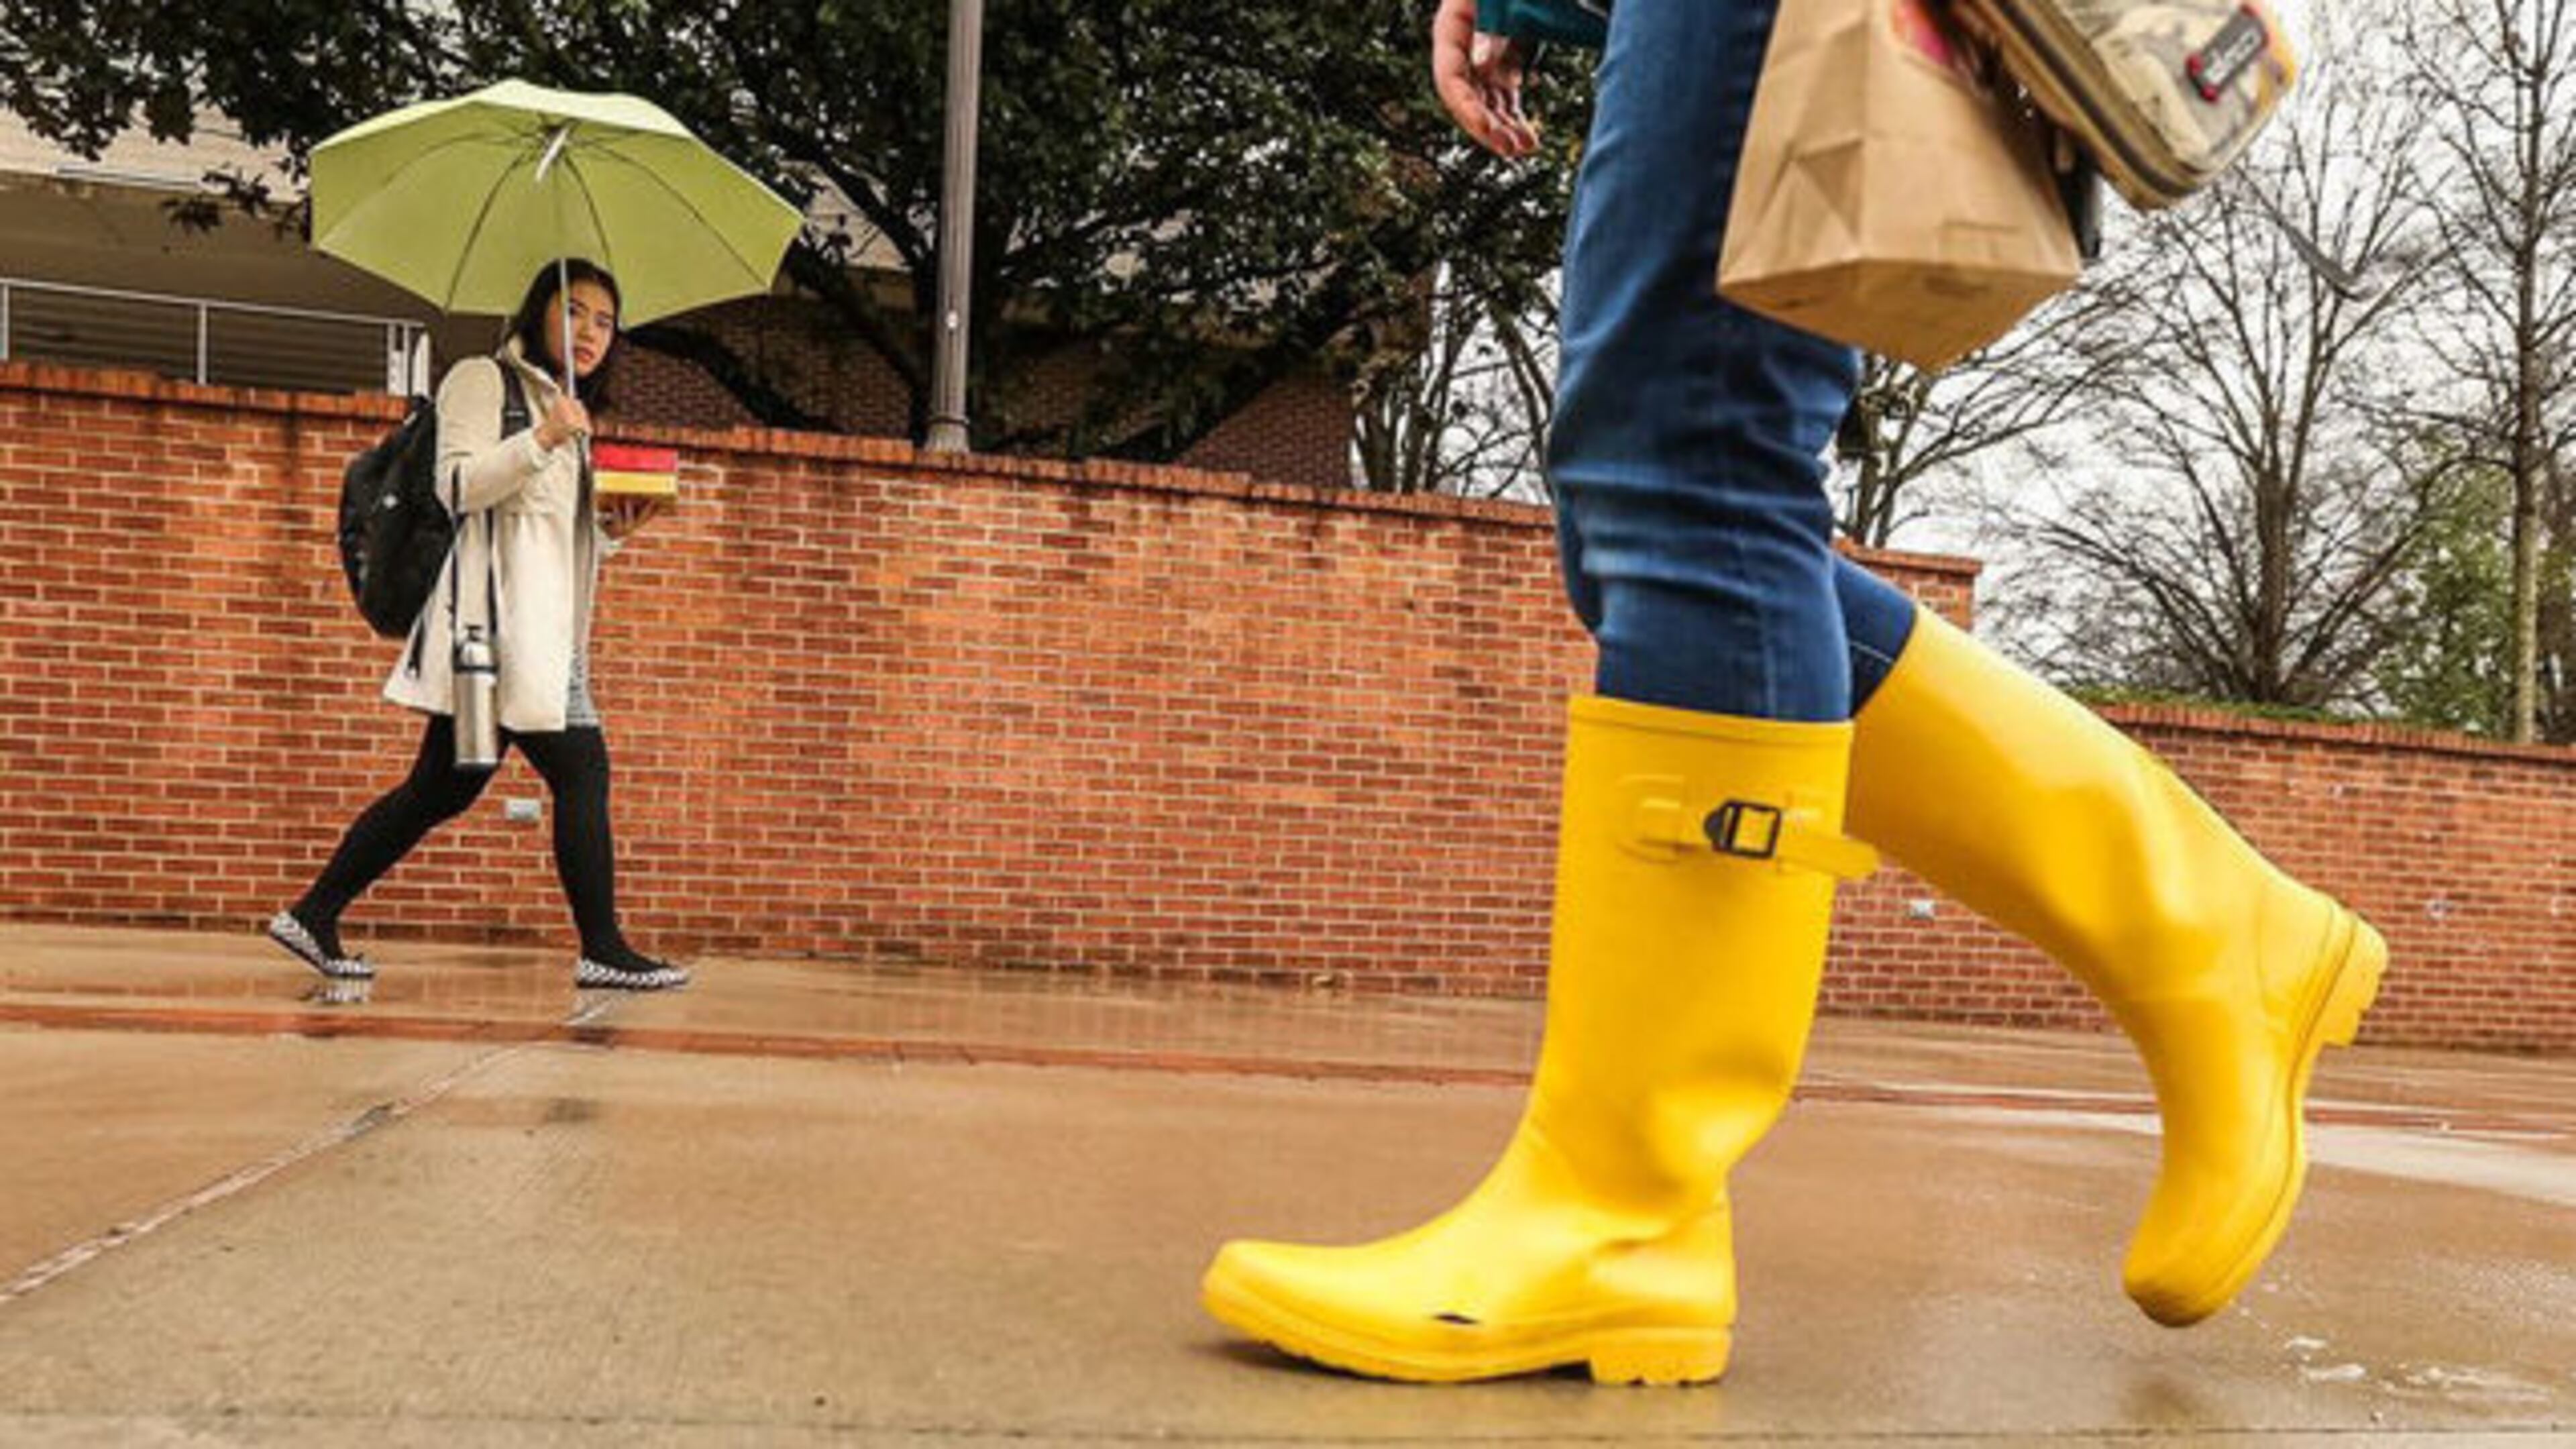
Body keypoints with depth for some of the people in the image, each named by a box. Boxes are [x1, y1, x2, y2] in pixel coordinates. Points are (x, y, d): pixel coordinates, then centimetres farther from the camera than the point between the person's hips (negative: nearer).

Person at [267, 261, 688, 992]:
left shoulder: (570, 412, 27)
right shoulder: (482, 380, 1)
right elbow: (458, 484, -12)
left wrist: (611, 529, 9)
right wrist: (541, 439, -22)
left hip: (543, 619, 9)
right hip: (495, 608, -9)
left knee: (442, 787, 9)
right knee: (581, 767, -11)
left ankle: (314, 917, 15)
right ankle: (603, 950, -8)